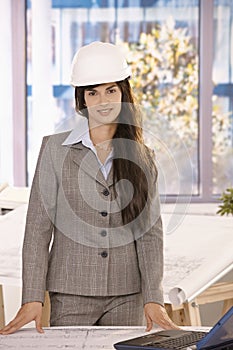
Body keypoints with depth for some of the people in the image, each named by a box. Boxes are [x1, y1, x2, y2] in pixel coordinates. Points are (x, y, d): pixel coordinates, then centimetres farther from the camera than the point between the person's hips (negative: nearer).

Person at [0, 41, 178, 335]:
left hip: (127, 298, 2)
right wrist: (32, 298, -8)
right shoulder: (56, 149, 1)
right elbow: (38, 227, -1)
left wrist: (153, 298, -6)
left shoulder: (142, 158, 6)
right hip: (71, 296, -1)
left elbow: (151, 230, 4)